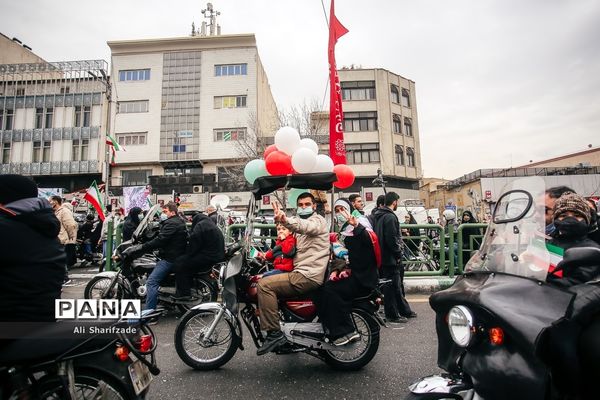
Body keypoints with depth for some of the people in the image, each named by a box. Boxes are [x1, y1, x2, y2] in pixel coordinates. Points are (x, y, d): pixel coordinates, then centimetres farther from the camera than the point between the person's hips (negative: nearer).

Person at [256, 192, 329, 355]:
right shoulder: (300, 221, 26)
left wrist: (285, 220, -53)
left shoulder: (318, 220, -5)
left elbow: (305, 226, -32)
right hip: (301, 273, 10)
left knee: (265, 285, -19)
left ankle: (274, 333, -15)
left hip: (308, 276, -10)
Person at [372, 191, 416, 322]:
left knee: (398, 284, 19)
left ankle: (404, 310, 30)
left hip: (382, 256, 10)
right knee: (392, 286, 1)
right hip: (390, 257, -10)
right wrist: (398, 254, -12)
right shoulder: (390, 217, -18)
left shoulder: (377, 215, 12)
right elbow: (392, 239, -24)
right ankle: (392, 314, 11)